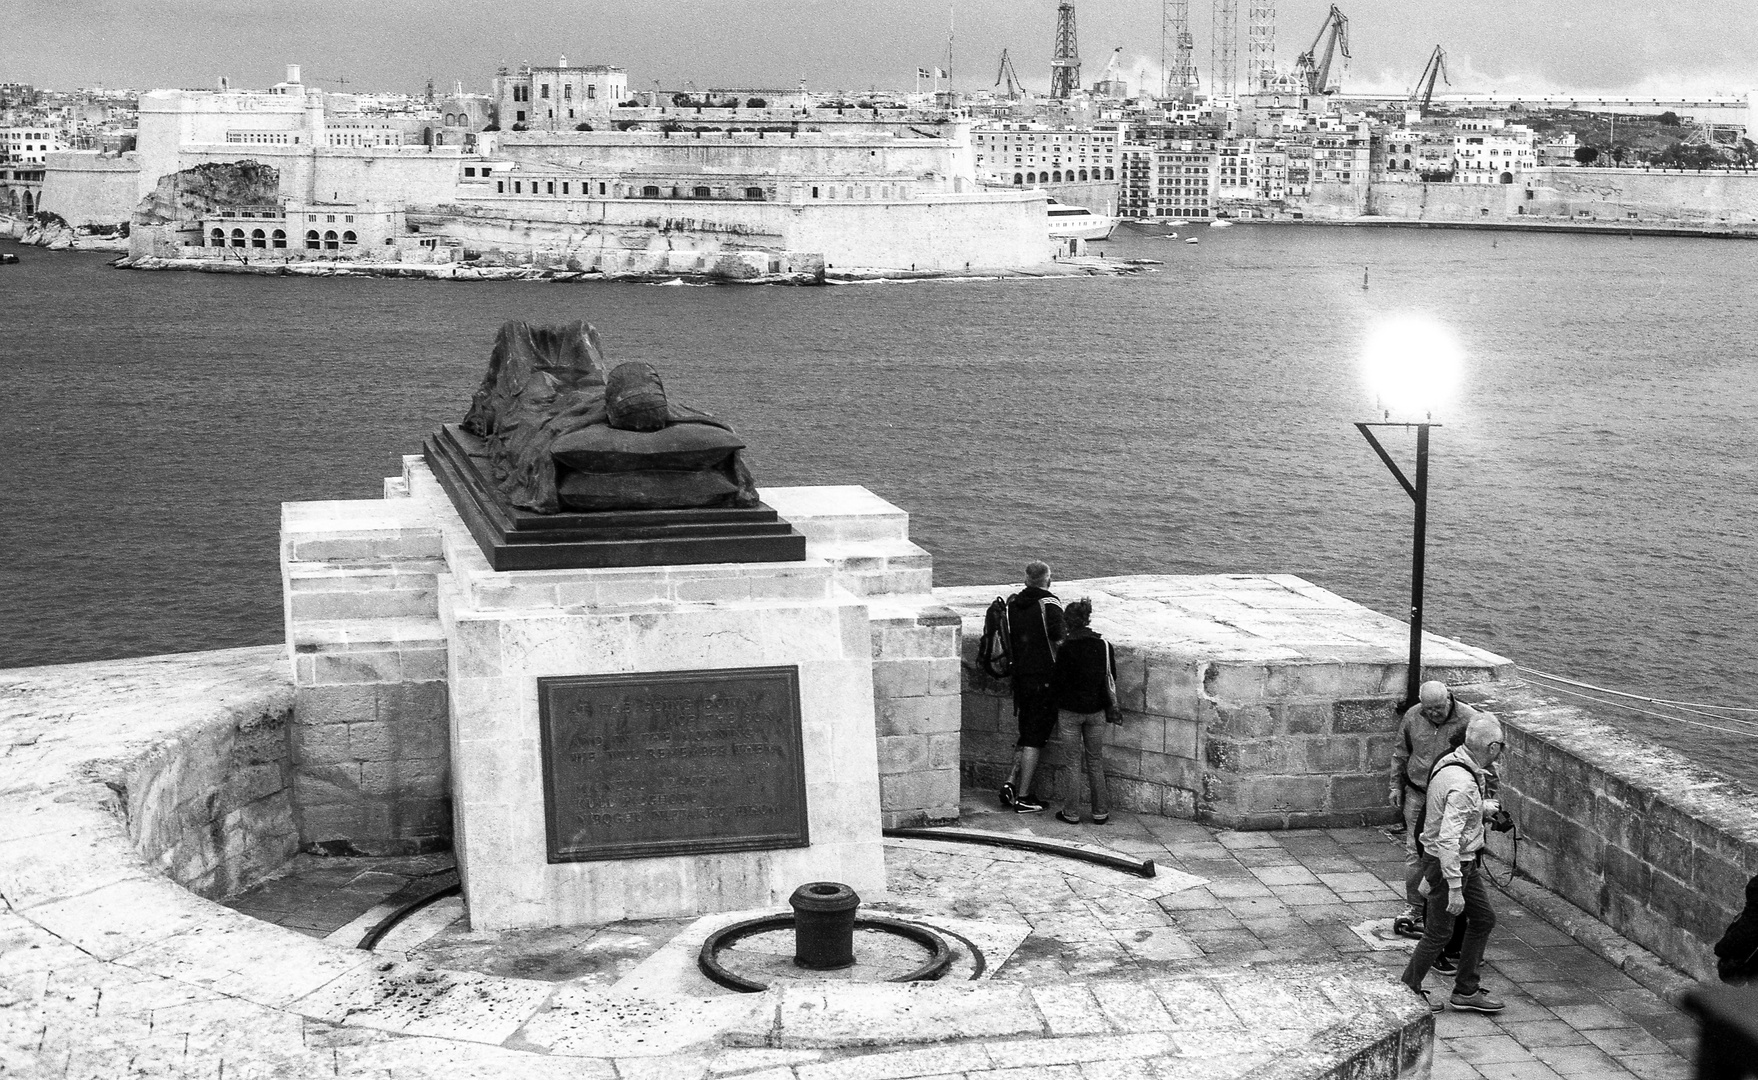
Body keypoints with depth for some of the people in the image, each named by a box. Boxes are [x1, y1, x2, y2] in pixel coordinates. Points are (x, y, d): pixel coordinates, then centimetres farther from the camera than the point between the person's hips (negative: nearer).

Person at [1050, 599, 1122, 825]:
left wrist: (1055, 708, 6)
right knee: (1095, 761, 14)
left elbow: (1059, 682, -9)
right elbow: (1111, 680, 4)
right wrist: (1110, 708, 15)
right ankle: (1100, 812, 17)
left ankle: (1072, 813, 10)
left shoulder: (1066, 649, -14)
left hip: (1070, 711, -3)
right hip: (1096, 711, 3)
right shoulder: (1104, 646, -3)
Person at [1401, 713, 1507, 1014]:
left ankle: (1466, 991, 26)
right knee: (1439, 932, 4)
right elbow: (1448, 839, -33)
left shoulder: (1451, 762, 0)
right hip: (1447, 864, -10)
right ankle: (1407, 992, 20)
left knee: (1484, 919, 17)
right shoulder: (1463, 785, -30)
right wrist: (1455, 888, -31)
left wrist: (1484, 807, 33)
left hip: (1466, 861, 10)